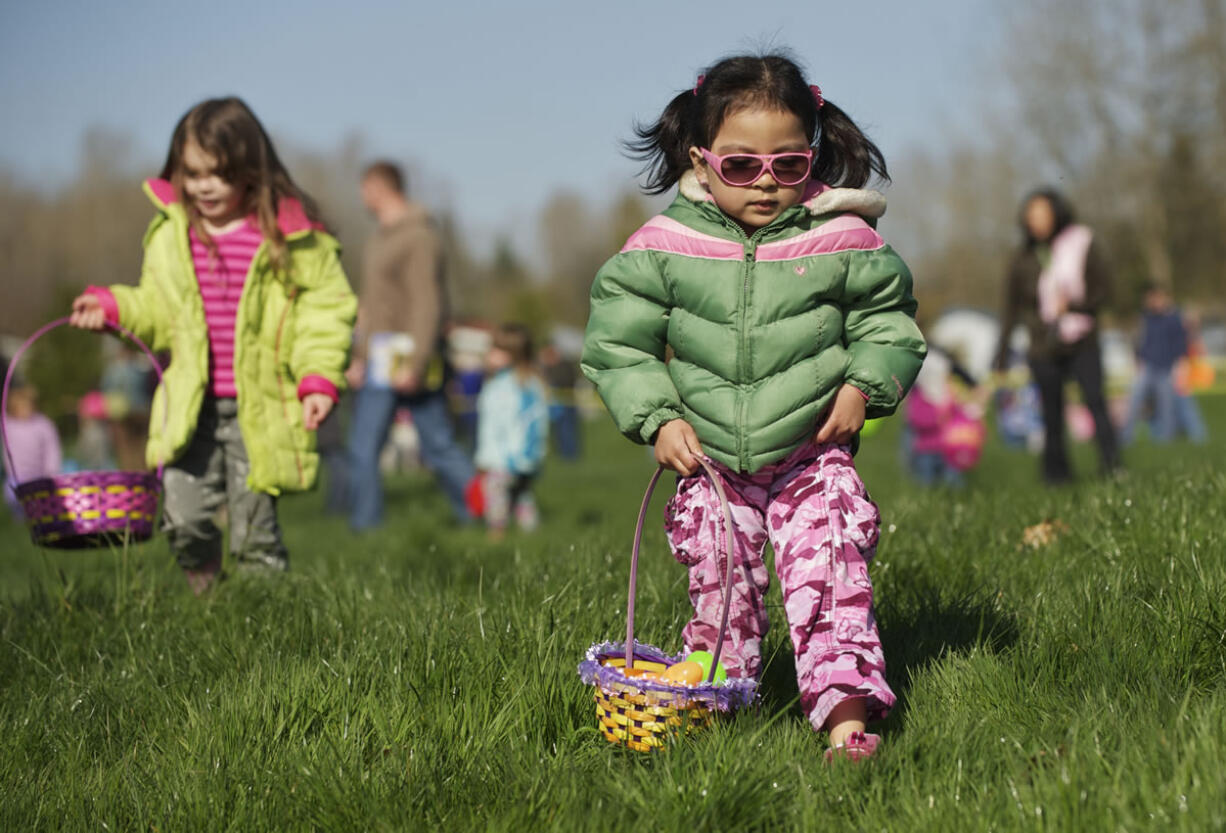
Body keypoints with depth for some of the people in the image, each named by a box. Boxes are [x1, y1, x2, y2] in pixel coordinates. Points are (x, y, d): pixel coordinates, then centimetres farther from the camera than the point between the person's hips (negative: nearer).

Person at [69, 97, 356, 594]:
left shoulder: (290, 235, -6)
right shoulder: (171, 234, 6)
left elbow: (325, 311, -3)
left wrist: (318, 380, -13)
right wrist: (115, 306, 1)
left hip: (260, 410, -3)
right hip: (191, 407, 3)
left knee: (254, 530, 2)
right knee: (182, 519, -5)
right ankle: (206, 601, 22)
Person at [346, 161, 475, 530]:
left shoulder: (419, 237, -13)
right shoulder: (381, 238, 17)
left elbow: (428, 304, -19)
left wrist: (415, 364, -24)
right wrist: (360, 358, 21)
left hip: (408, 355, -9)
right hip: (379, 359, 9)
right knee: (363, 448, 6)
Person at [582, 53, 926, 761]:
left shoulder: (842, 241, -7)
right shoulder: (663, 248, -8)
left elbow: (888, 321, 6)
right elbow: (619, 342, 0)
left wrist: (864, 385, -9)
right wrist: (658, 419, -8)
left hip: (812, 457, -1)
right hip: (711, 463, 1)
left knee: (830, 575, -12)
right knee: (719, 582, 10)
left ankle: (846, 709, -14)